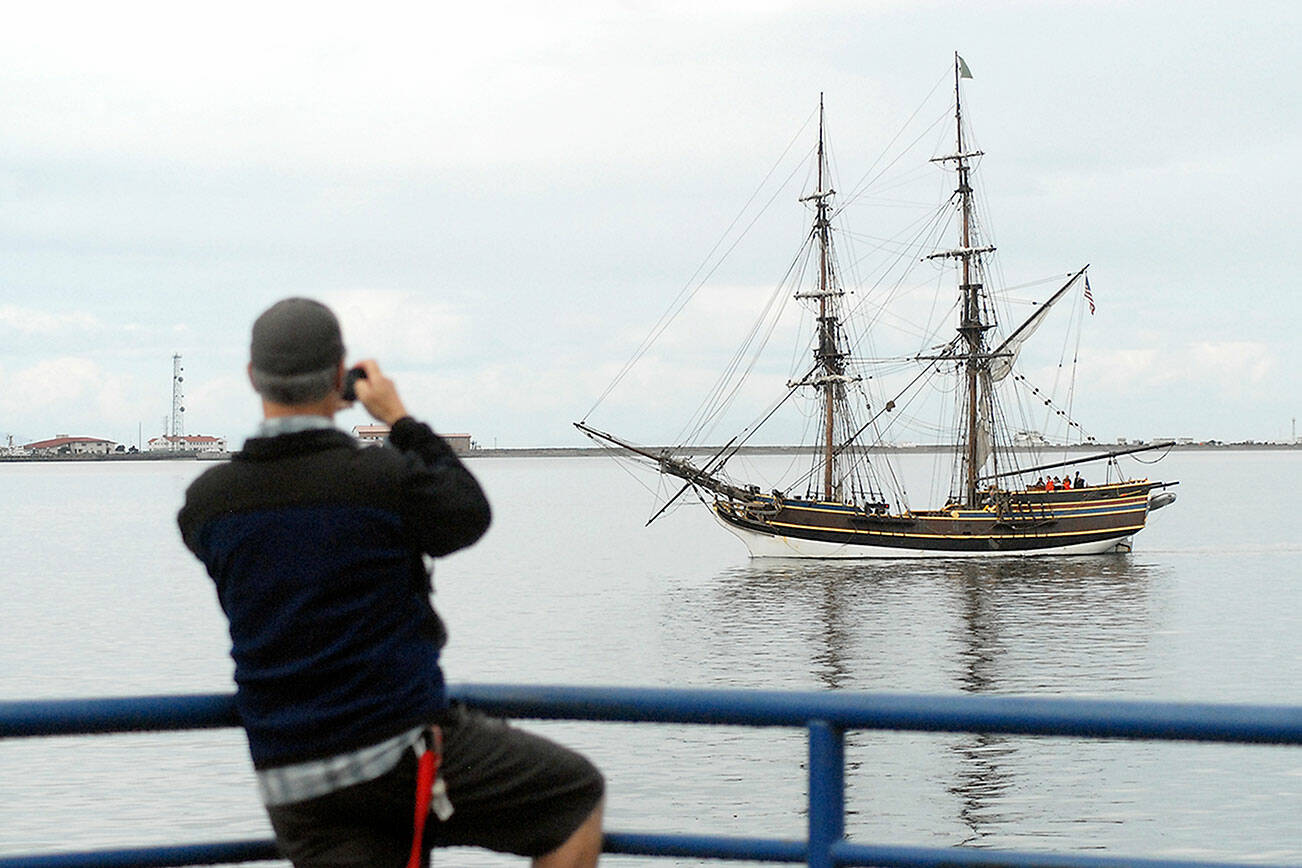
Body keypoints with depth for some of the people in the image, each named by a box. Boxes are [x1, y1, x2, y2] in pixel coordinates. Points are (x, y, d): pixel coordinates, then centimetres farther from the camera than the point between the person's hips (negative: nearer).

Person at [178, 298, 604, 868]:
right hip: (401, 751, -5)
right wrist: (401, 421, 16)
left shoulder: (205, 502, -1)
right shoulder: (385, 479, -13)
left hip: (292, 788, 5)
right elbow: (470, 516, 7)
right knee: (578, 795, 15)